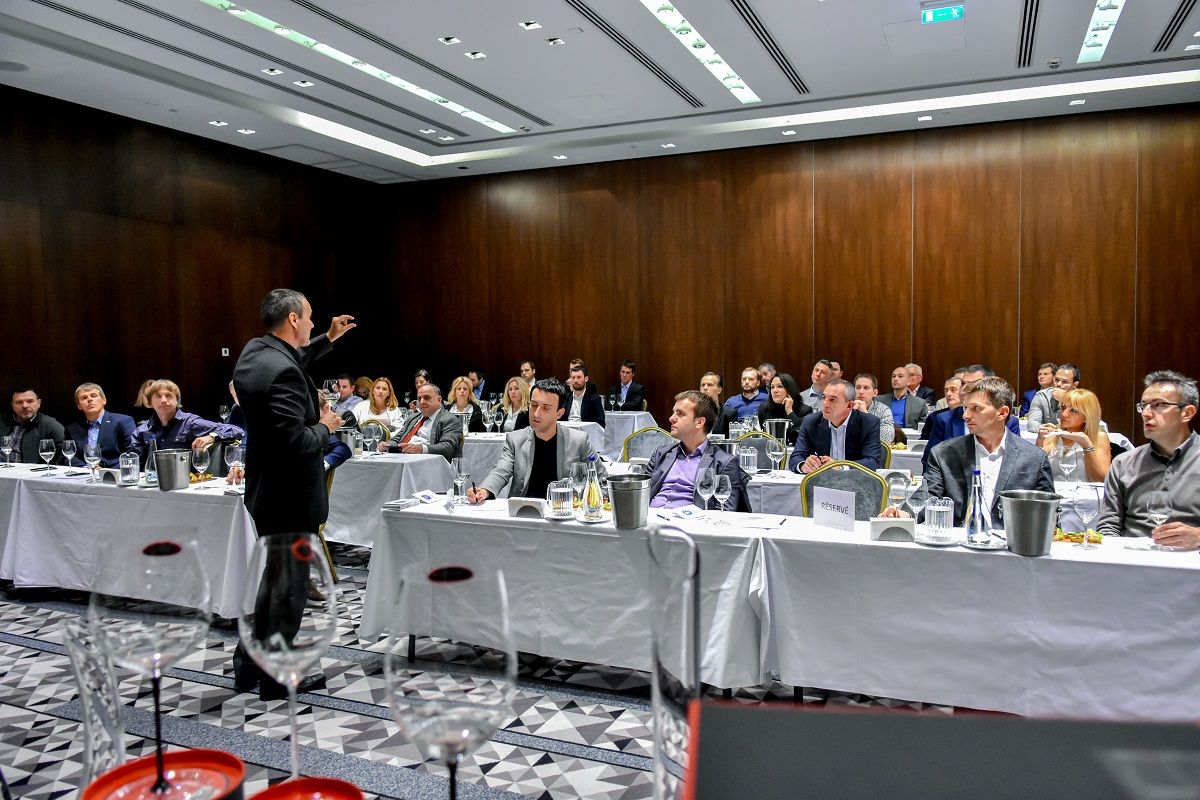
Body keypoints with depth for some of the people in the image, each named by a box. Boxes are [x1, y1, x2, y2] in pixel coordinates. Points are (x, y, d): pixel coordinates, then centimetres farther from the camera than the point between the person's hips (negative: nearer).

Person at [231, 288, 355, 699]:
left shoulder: (254, 352, 4)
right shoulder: (283, 373, -25)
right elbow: (296, 442, -28)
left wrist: (329, 338, 24)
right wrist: (325, 426, -11)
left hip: (266, 490, 10)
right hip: (290, 495, -10)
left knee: (275, 578, 23)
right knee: (290, 584, 5)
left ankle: (247, 665, 33)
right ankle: (277, 677, 19)